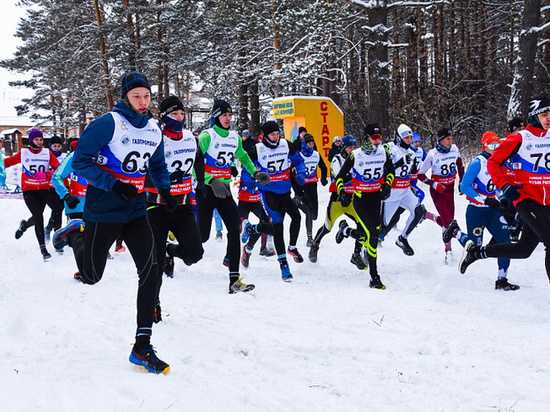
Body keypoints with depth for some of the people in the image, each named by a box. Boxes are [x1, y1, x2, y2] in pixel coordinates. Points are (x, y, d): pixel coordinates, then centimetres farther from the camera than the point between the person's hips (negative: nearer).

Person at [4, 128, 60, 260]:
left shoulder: (48, 154, 4)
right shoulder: (23, 153, 3)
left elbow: (58, 169, -4)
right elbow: (9, 161, 13)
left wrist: (45, 174, -19)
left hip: (43, 189, 2)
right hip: (28, 190, -2)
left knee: (37, 216, 7)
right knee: (39, 217, -14)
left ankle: (24, 225, 44)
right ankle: (43, 247, -10)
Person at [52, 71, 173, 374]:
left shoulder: (154, 130, 6)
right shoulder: (108, 124, -14)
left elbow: (158, 165, 20)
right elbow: (80, 162, -14)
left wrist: (164, 187, 0)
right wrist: (114, 184, -25)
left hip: (136, 212, 5)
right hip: (103, 211, -5)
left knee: (150, 271, -7)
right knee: (90, 276, 9)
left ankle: (142, 347, 1)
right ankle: (75, 234, 43)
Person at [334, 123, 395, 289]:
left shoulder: (384, 152, 0)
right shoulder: (355, 155, -10)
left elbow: (390, 170, 18)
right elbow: (340, 176, -1)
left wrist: (387, 185, 3)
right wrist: (341, 191, -16)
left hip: (376, 198, 4)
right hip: (360, 199, -4)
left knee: (366, 235, -3)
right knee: (372, 234, -15)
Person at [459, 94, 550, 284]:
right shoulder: (519, 139, -8)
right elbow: (493, 162, -4)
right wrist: (506, 186, -15)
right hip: (526, 199, -6)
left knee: (523, 250, 10)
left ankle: (476, 251, 26)